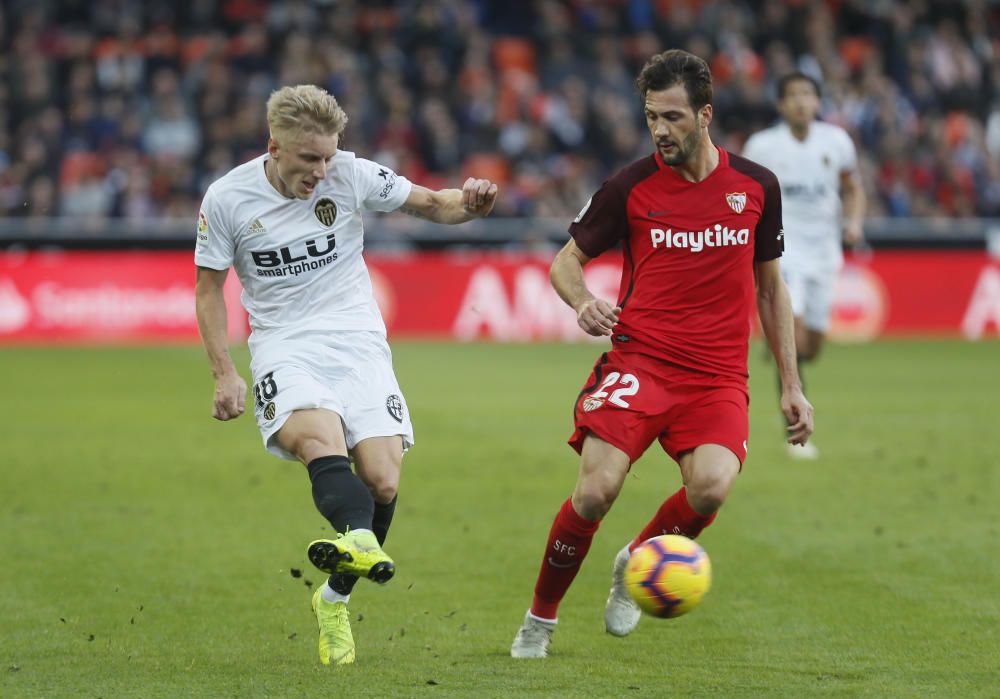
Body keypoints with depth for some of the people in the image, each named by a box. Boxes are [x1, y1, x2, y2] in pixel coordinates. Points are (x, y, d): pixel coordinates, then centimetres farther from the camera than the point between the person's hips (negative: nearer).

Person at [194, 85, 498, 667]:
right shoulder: (228, 198, -4)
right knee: (320, 439, -34)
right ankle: (360, 540, -60)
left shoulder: (351, 175, -3)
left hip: (358, 343, 2)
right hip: (285, 348, -1)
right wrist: (225, 374, 0)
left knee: (383, 481, -13)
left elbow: (428, 204, 7)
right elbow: (210, 287, 7)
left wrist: (467, 204, -17)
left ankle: (336, 598, 8)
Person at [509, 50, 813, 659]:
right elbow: (568, 259, 11)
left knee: (712, 486, -26)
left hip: (719, 374, 1)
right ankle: (540, 621, 4)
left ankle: (636, 565, 6)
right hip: (639, 360, -1)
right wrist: (583, 303, -13)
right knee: (596, 490, -19)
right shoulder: (631, 187, 1)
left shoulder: (756, 186, 8)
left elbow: (770, 287, 18)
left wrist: (792, 386, 15)